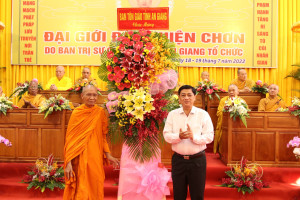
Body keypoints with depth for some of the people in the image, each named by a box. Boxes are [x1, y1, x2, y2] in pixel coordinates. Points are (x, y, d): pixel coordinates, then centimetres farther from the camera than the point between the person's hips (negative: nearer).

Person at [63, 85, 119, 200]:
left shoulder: (101, 112, 2)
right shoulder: (76, 113, -4)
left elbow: (103, 135, 9)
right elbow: (70, 138, -4)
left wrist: (108, 155, 0)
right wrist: (68, 163, -9)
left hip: (96, 157, 2)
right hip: (80, 158, -2)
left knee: (95, 187, 9)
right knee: (81, 191, 4)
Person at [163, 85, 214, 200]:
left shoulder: (203, 114, 0)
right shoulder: (172, 114, 4)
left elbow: (209, 137, -6)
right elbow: (166, 135, -1)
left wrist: (194, 137, -23)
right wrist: (178, 136, -20)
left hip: (197, 160, -1)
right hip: (178, 159, 1)